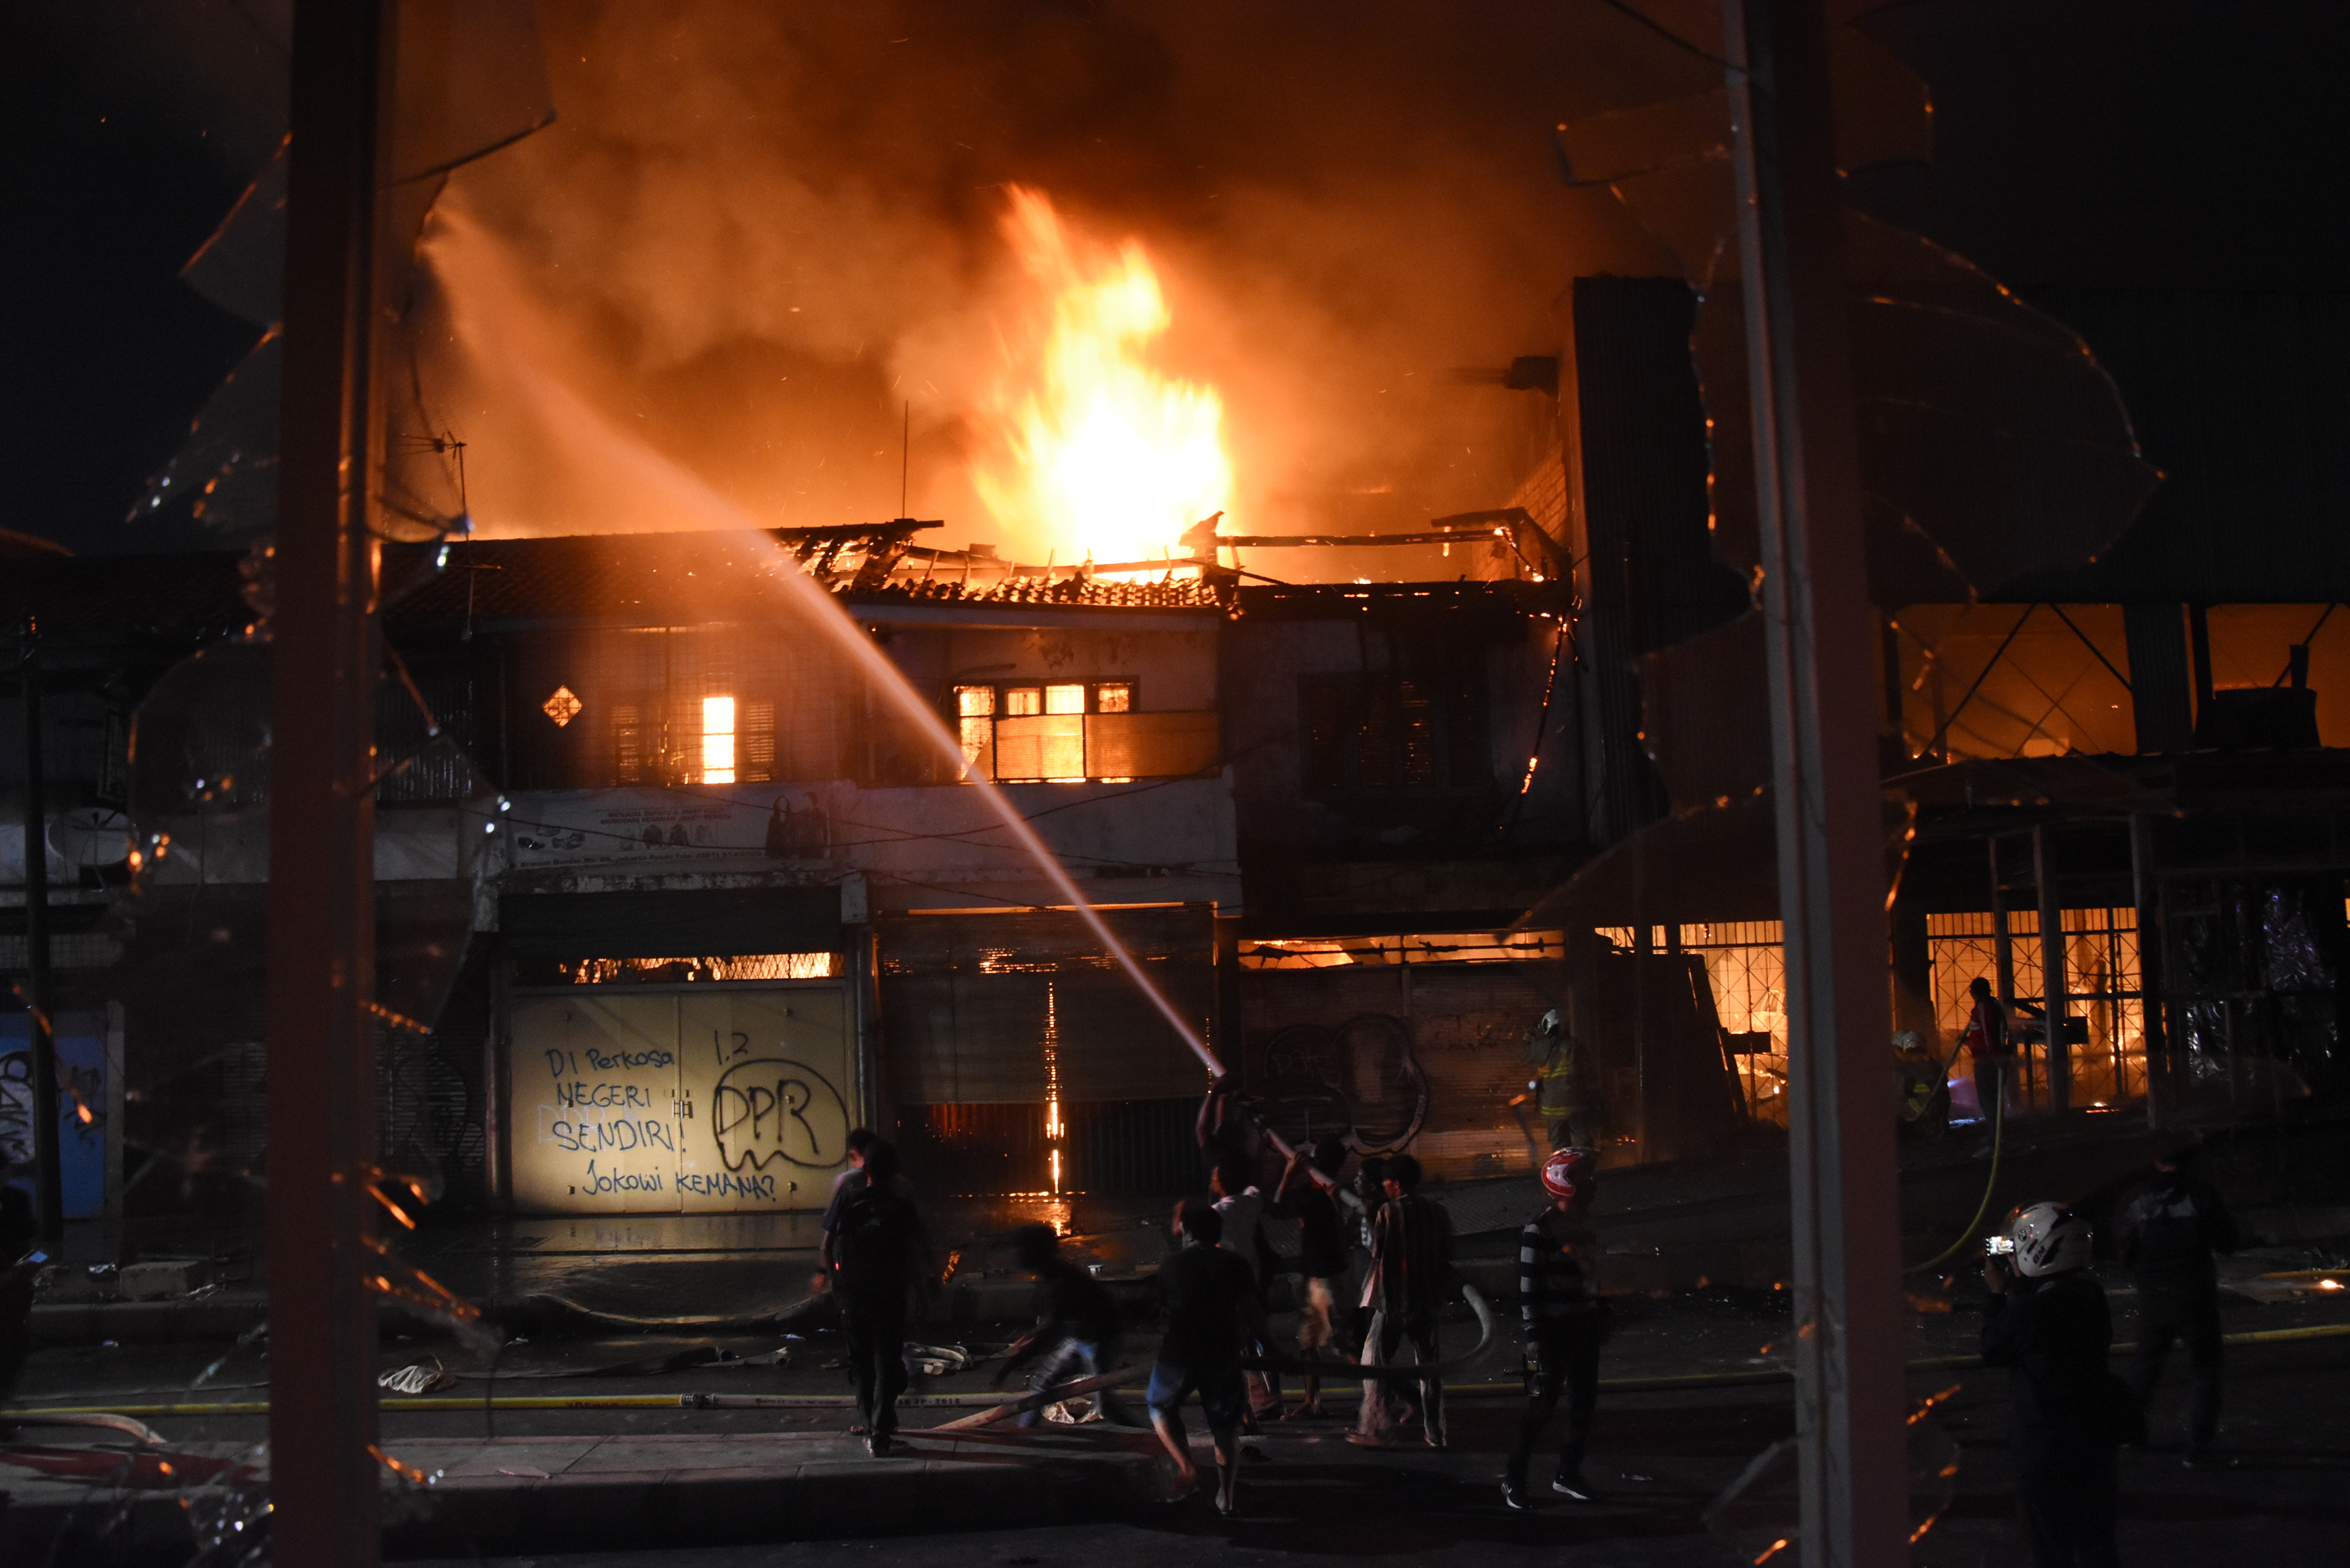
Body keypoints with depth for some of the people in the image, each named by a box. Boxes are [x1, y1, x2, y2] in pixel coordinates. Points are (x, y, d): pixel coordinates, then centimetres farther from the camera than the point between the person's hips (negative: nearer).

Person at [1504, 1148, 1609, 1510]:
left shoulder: (1585, 1222, 10)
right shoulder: (1541, 1228, -15)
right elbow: (1529, 1285, -16)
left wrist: (1601, 1317, 18)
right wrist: (1534, 1336, -18)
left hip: (1585, 1327, 8)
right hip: (1555, 1328, -8)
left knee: (1584, 1404, 12)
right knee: (1541, 1406, -4)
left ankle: (1568, 1475, 25)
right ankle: (1514, 1479, 8)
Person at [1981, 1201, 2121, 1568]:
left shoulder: (2031, 1310, -27)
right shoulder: (2091, 1296, -3)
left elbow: (1992, 1351, -10)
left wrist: (1998, 1294, -2)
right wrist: (2017, 1287, 9)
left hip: (2047, 1446, -7)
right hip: (2095, 1436, 7)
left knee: (2050, 1537, 9)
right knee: (2093, 1531, 19)